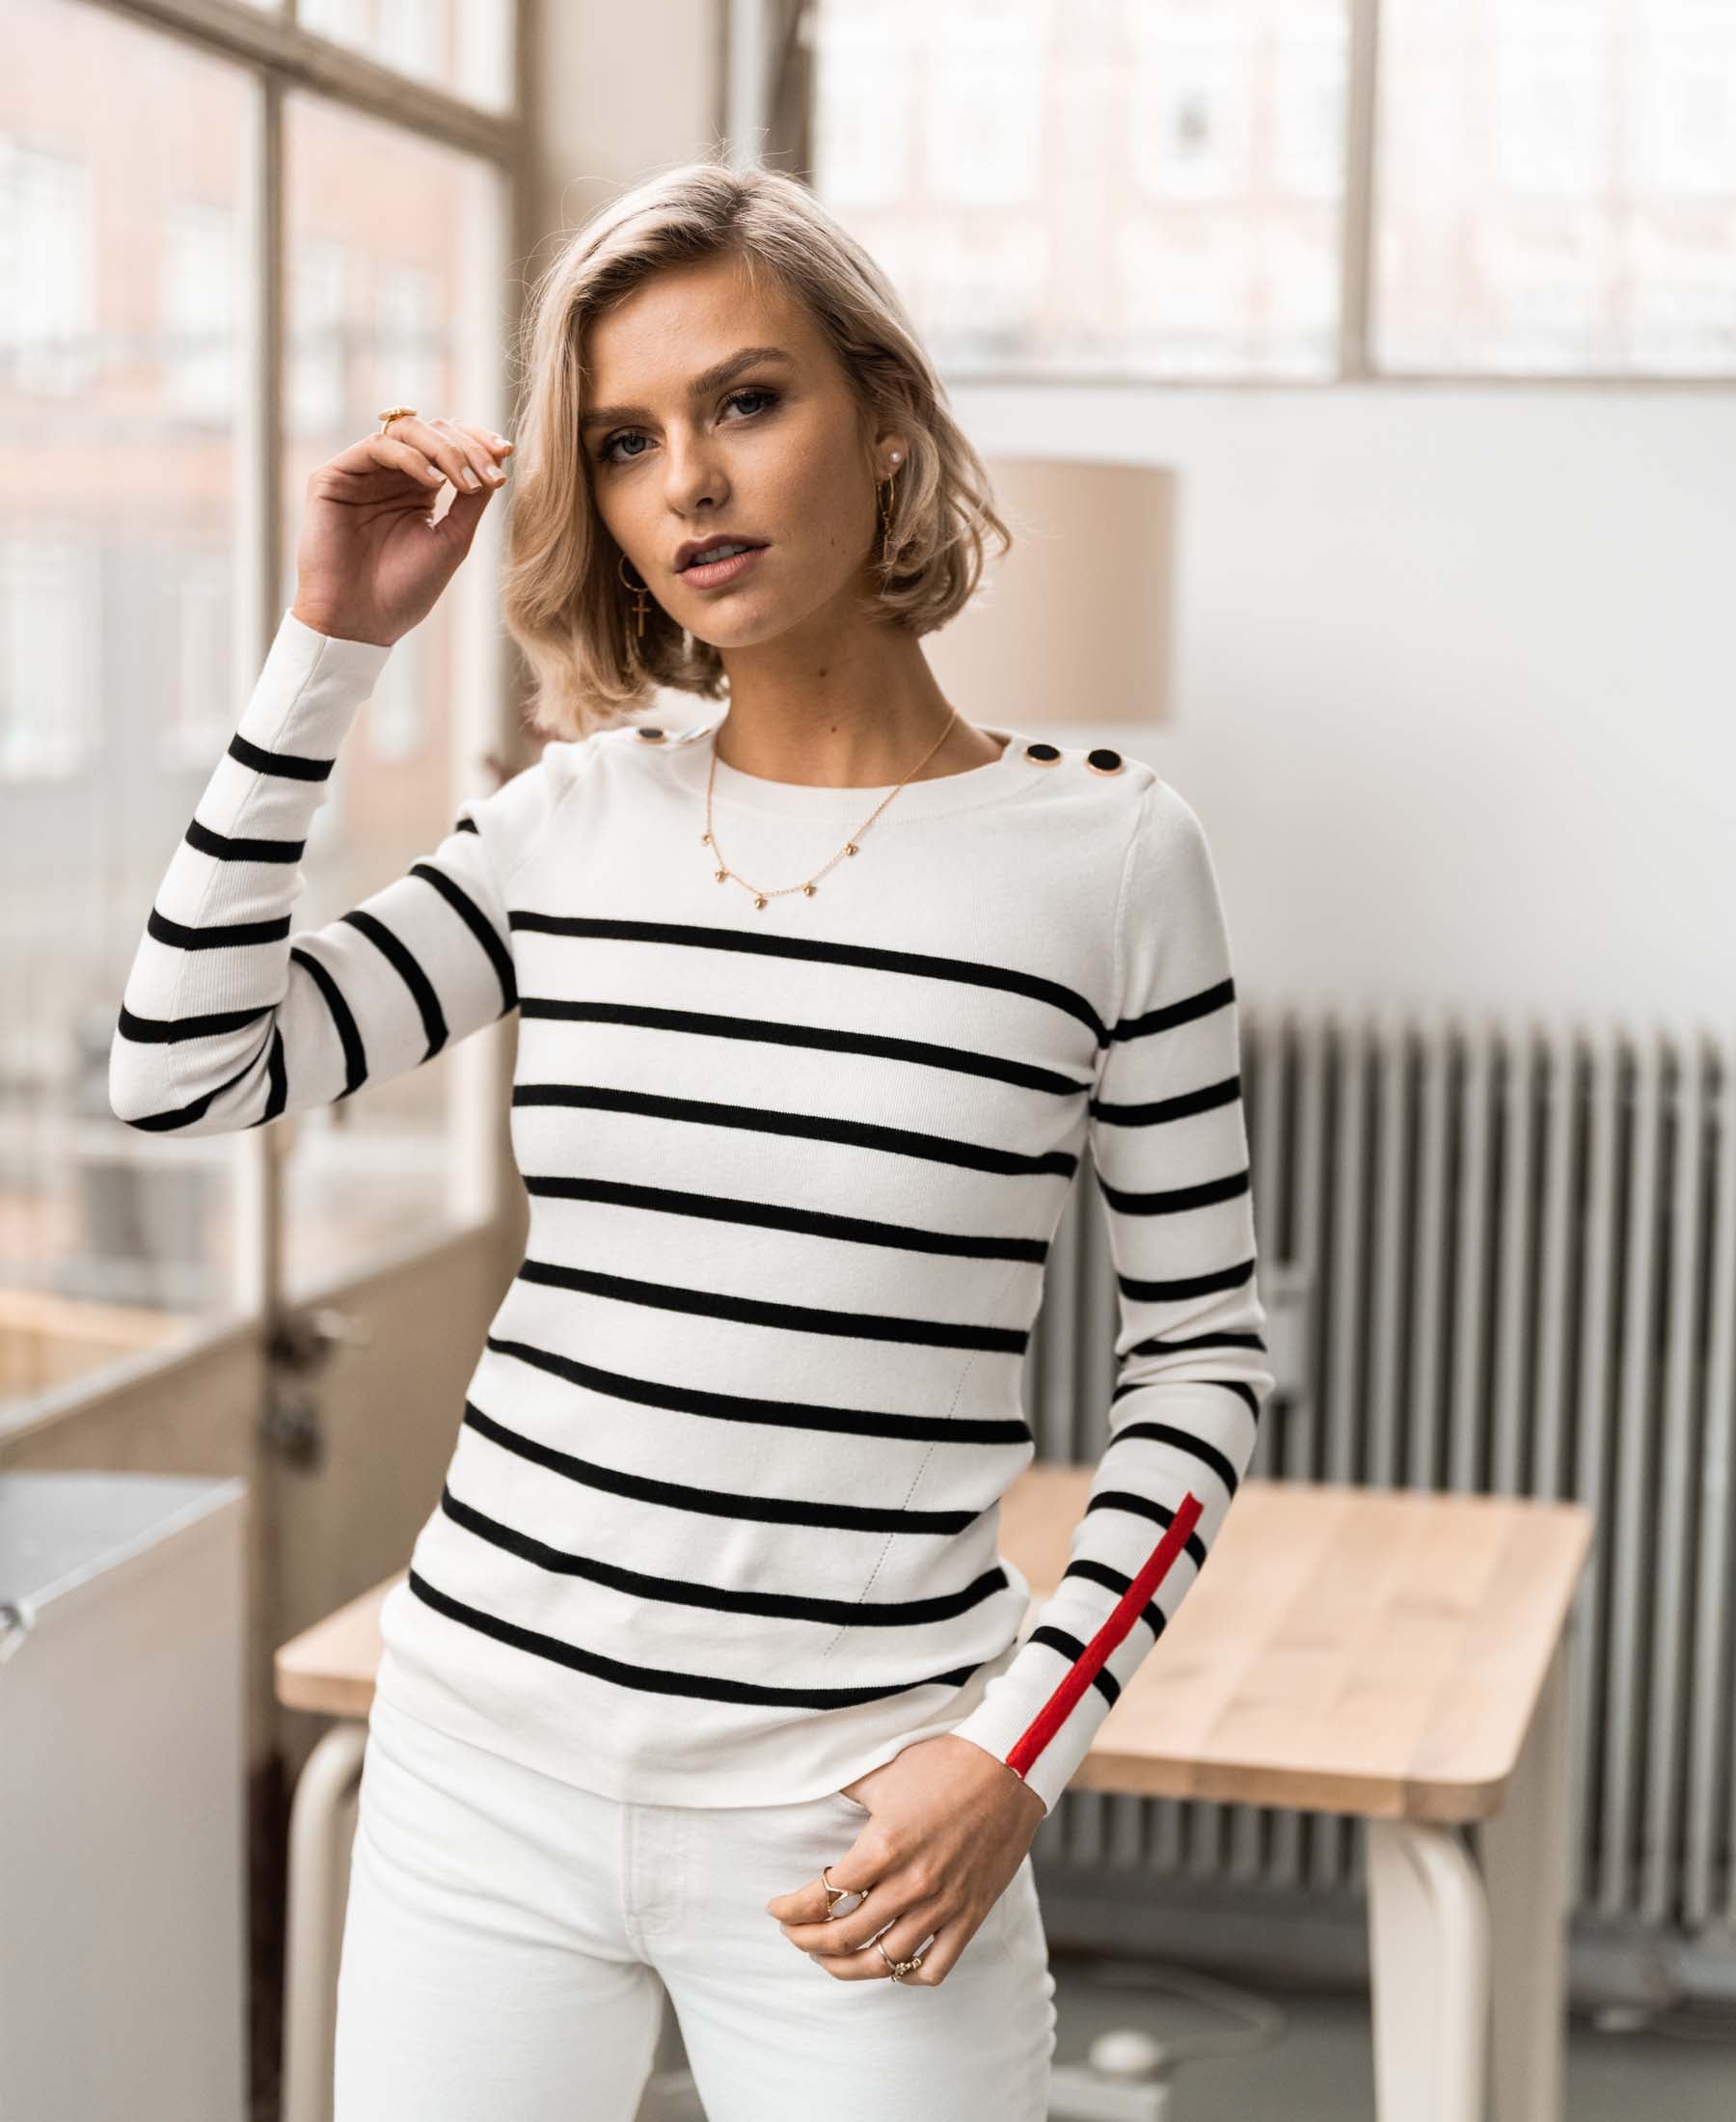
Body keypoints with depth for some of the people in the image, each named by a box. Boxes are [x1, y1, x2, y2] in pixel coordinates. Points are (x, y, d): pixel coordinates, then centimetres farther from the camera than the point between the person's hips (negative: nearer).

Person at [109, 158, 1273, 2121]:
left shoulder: (1104, 852, -5)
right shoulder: (573, 822, 4)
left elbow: (1199, 1355, 0)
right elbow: (183, 1072, -1)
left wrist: (1024, 1750, -10)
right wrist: (330, 649, -4)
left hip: (853, 1824, -3)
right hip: (484, 1758, 3)